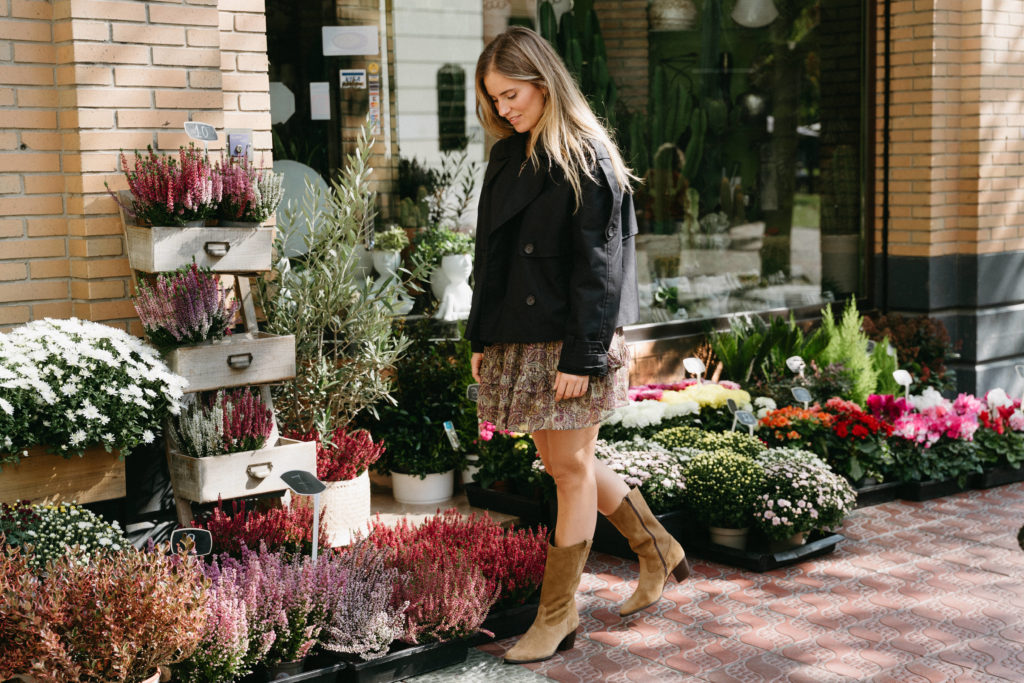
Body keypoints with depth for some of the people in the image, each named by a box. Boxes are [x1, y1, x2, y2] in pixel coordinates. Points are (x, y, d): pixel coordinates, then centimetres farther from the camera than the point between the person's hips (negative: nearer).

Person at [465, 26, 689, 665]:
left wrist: (581, 354, -19)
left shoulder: (586, 159, -11)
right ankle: (659, 552, 33)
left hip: (571, 341, -8)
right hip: (518, 338, 8)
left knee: (572, 466, 0)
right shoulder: (507, 157, 11)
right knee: (561, 462, 14)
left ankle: (559, 614, 11)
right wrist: (482, 339, 12)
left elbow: (597, 265, -15)